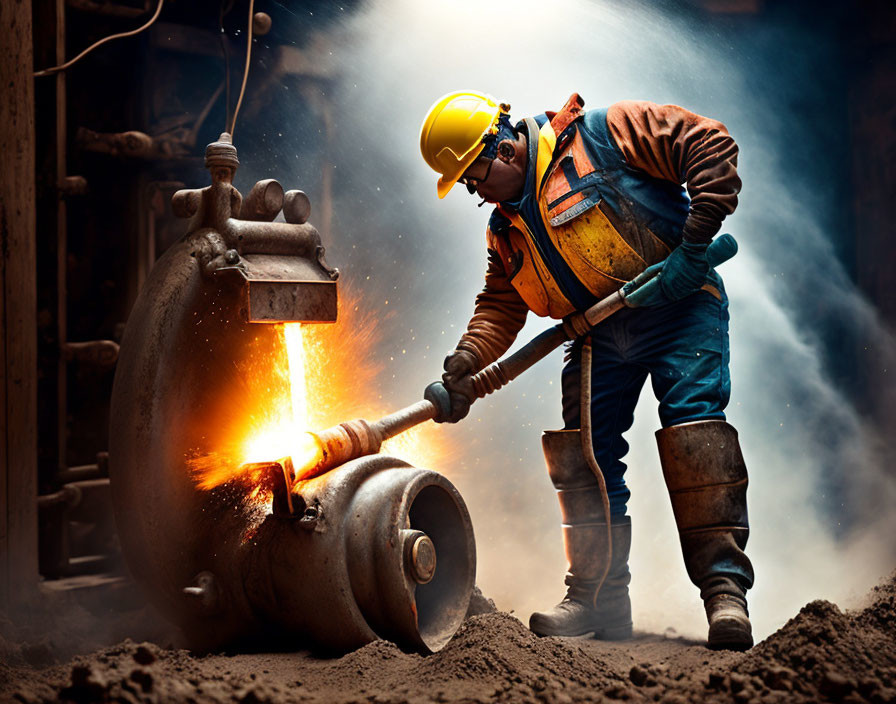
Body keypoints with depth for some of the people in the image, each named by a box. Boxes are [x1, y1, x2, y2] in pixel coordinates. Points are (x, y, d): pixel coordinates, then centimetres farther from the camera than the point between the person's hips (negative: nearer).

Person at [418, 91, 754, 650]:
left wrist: (693, 244, -20)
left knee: (693, 417, -22)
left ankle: (725, 586, -18)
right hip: (599, 336, 7)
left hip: (678, 306, -6)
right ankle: (600, 598, 10)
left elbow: (711, 146, -14)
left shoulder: (600, 135, -11)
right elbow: (499, 308, 12)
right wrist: (467, 359, -8)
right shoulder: (506, 230, 12)